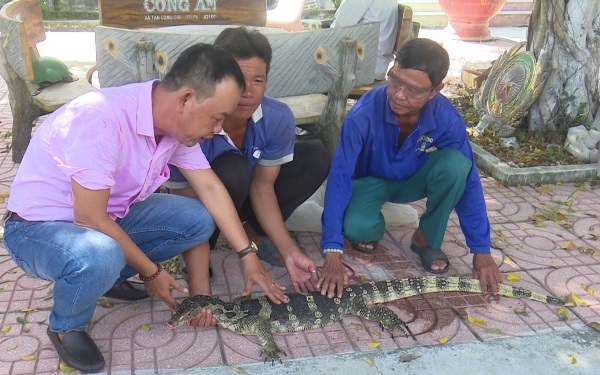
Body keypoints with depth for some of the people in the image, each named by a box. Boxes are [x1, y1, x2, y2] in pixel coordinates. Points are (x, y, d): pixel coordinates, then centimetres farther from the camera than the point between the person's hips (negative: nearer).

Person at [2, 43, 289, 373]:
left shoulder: (178, 122, -9)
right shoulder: (103, 119, -34)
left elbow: (210, 188, -2)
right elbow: (90, 219, -29)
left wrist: (248, 256, -4)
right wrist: (151, 272, -17)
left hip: (111, 216, 7)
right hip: (37, 227, -7)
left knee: (199, 220, -5)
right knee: (100, 256, -38)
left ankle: (106, 276, 11)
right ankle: (65, 327, -4)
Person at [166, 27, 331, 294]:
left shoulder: (279, 118, -24)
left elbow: (262, 187, -15)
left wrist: (289, 251, -22)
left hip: (243, 195, 5)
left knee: (317, 157, -12)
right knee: (234, 171, -38)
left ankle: (256, 232, -1)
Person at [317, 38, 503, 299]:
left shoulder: (447, 120, -27)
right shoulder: (363, 115, -34)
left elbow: (468, 181, -19)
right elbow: (340, 177, -35)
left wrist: (481, 251, -17)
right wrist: (332, 253, -41)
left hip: (414, 180, 3)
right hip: (371, 180, -2)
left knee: (455, 163, -30)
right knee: (356, 228, -35)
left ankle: (427, 240, -6)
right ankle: (373, 229, 6)